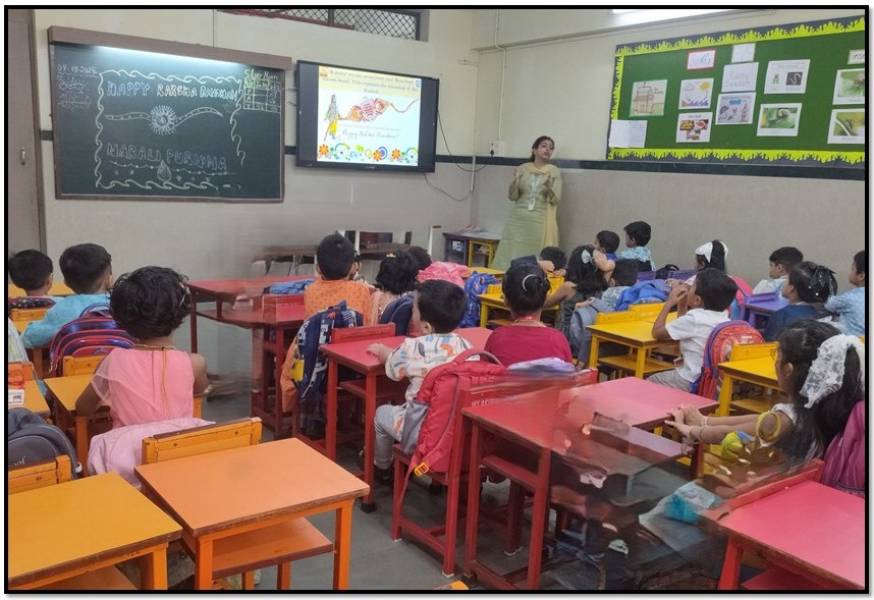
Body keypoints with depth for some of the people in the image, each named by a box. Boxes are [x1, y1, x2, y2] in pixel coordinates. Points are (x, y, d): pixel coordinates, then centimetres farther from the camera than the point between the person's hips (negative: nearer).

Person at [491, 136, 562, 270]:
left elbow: (556, 199, -2)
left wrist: (549, 186, -21)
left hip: (540, 222, -1)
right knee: (513, 256, -1)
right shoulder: (522, 169, 7)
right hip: (518, 219, 2)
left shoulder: (554, 171, 4)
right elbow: (512, 197, 3)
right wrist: (515, 182, -15)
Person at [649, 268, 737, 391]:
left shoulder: (694, 318, -21)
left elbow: (657, 332, -9)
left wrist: (669, 302, -2)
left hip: (693, 383, -8)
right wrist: (682, 305, 11)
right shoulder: (723, 318, 3)